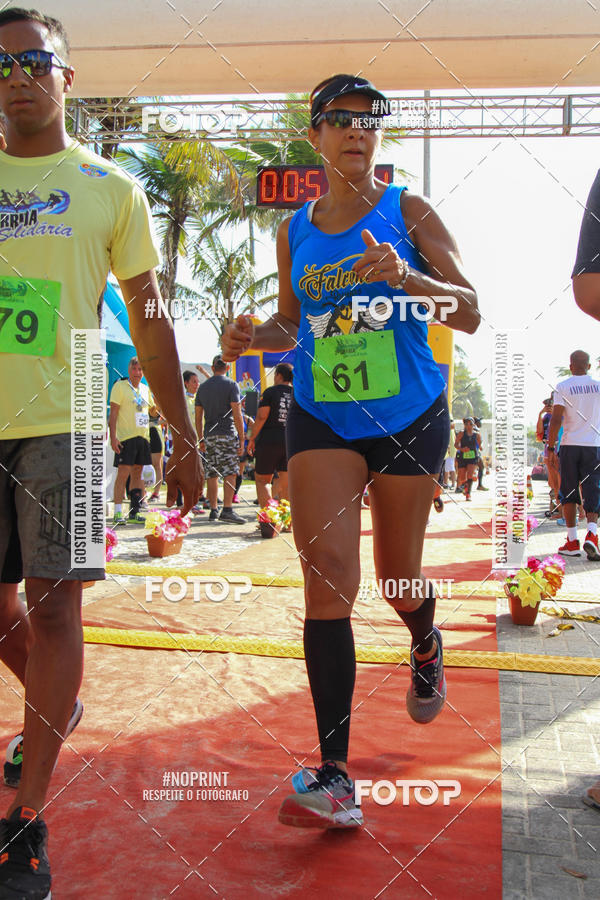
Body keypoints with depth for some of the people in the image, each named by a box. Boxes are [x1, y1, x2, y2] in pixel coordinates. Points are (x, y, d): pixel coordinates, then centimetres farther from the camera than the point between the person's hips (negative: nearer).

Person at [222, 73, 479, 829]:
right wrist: (255, 334, -5)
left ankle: (426, 649, 50)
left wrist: (407, 278, -26)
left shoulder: (408, 213, -2)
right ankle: (334, 777, -9)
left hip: (408, 418, -1)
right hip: (320, 419, 2)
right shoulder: (294, 229, 7)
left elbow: (470, 313, -7)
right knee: (326, 569, -13)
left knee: (398, 575, 11)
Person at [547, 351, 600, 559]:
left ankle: (572, 542, 7)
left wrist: (551, 449, -4)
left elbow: (556, 419, -8)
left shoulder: (562, 387, -2)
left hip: (569, 445, -1)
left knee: (568, 493, 7)